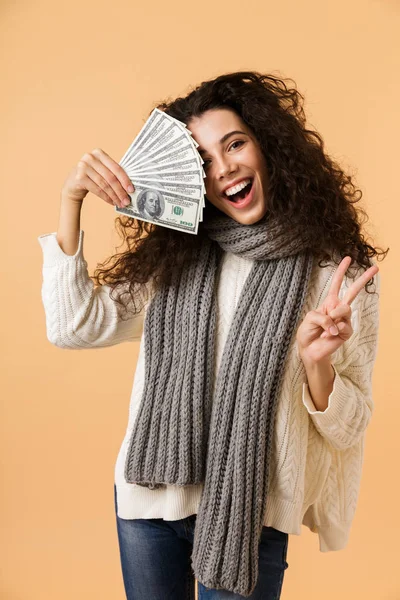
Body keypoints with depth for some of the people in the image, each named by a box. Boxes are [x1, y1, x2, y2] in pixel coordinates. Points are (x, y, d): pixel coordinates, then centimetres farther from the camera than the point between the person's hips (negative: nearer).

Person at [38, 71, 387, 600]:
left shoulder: (337, 272, -10)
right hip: (148, 499, 3)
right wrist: (72, 199, -14)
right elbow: (74, 326, -10)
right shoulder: (172, 258, -2)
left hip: (250, 516, -2)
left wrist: (315, 363, -28)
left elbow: (348, 429, -7)